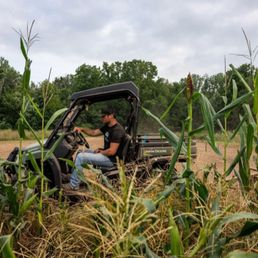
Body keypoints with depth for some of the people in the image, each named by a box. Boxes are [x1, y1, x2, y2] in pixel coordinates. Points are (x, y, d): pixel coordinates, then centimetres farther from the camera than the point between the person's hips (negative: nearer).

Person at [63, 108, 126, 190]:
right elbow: (94, 132, 18)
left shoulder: (117, 130, -22)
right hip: (105, 154, 11)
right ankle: (72, 177, 16)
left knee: (80, 157, -16)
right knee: (81, 152, 16)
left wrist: (100, 152, -12)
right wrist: (81, 129, 3)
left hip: (111, 159, -11)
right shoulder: (108, 127, 9)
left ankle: (73, 185, -7)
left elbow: (112, 151, -27)